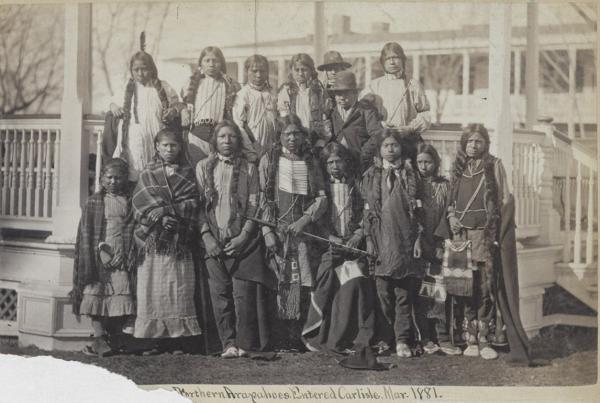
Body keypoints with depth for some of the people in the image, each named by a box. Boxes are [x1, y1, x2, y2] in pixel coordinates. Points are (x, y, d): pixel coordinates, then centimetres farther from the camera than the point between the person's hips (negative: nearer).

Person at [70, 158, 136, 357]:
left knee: (121, 295, -4)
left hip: (121, 257, 1)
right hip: (99, 256, -1)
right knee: (96, 294, -5)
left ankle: (112, 340, 2)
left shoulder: (129, 202, 10)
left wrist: (130, 256, -1)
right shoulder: (94, 202, 6)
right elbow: (85, 232, 3)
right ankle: (99, 338, -2)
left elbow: (132, 229, 9)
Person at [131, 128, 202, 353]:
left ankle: (178, 339, -6)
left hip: (179, 240, 0)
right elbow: (141, 202, 0)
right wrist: (160, 217, -15)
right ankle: (153, 337, -4)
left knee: (179, 290, -6)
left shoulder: (187, 174, 15)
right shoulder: (148, 174, 14)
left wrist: (168, 212, -12)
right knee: (153, 290, -5)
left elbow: (192, 204, 2)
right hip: (152, 239, 0)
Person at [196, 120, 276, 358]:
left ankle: (244, 343, -2)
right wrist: (207, 236, -5)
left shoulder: (249, 169, 10)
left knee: (244, 293, -7)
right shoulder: (203, 167, 11)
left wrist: (244, 236, -8)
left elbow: (254, 206, 4)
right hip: (214, 242, 1)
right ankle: (228, 343, 1)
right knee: (220, 293, -3)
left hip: (242, 241, -1)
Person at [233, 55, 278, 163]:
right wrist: (250, 152, -13)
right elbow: (238, 126, -10)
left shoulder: (271, 95, 11)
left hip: (270, 152, 4)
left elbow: (276, 122, 15)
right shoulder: (243, 94, -4)